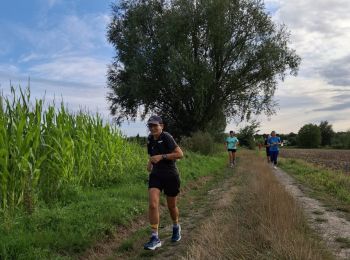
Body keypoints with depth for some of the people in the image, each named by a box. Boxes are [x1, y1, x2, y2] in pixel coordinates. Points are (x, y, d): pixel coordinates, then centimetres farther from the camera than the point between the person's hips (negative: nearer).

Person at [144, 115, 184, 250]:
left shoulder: (166, 137, -14)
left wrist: (161, 157, -24)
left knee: (171, 206, 12)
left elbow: (180, 154, -20)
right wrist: (150, 162, 6)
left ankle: (176, 227, 43)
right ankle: (155, 238, -6)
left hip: (170, 175, -4)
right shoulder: (150, 139, 6)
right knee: (152, 205, -15)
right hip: (156, 175, 4)